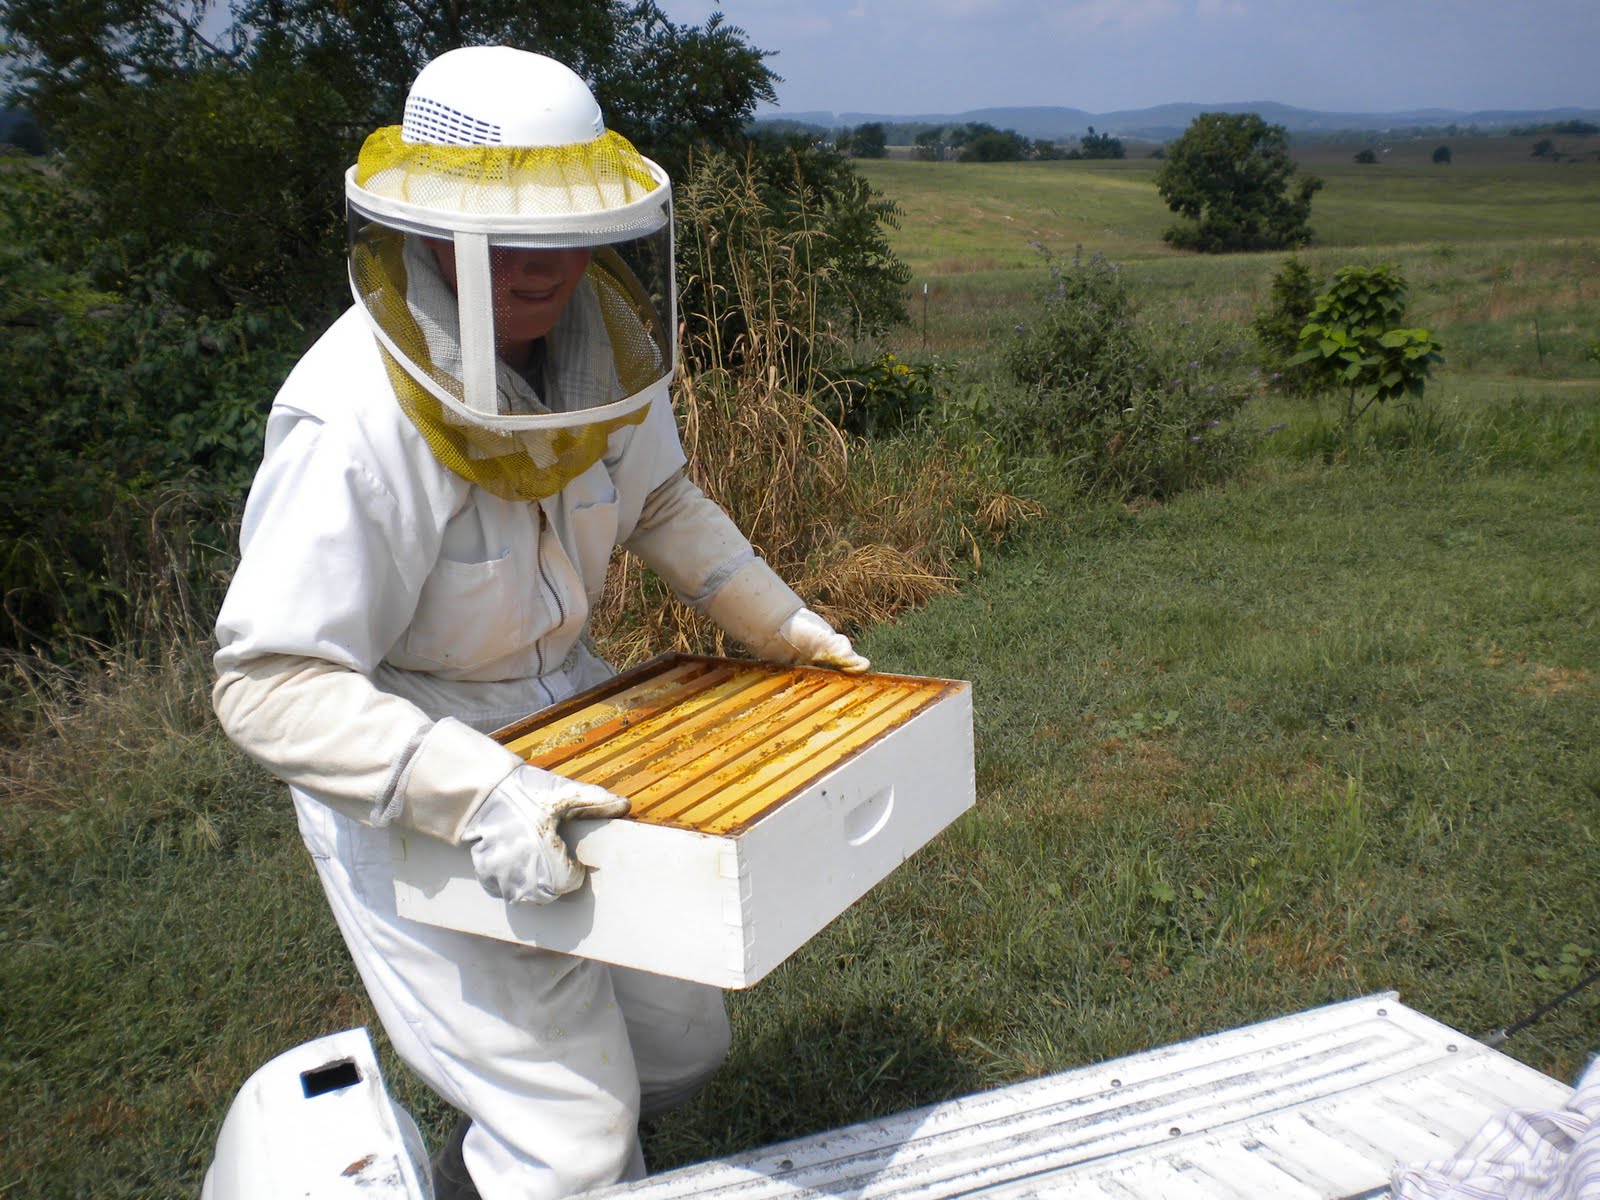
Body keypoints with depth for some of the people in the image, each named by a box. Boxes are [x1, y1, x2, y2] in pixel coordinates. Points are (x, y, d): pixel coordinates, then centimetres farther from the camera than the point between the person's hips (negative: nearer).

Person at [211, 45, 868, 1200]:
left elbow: (658, 495, 10)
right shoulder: (356, 423, -30)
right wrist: (478, 794, -40)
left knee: (682, 1037, 19)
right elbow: (271, 687, -30)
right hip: (407, 785, -7)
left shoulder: (601, 341, -8)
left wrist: (781, 621, 2)